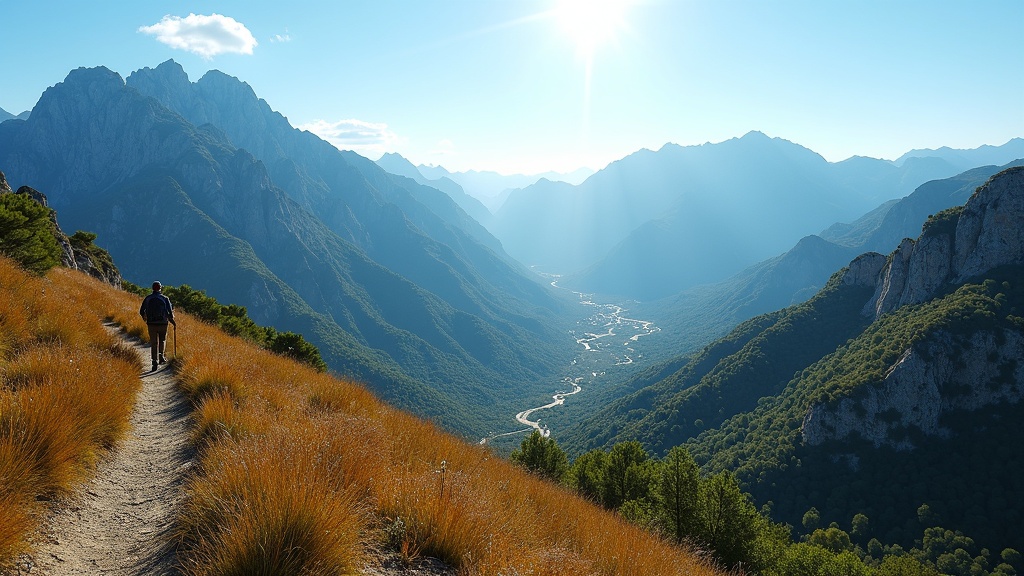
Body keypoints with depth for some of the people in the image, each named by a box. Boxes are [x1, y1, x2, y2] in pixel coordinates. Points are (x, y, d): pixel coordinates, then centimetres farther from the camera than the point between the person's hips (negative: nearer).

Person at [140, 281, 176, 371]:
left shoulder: (147, 298, 3)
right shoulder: (165, 299, -3)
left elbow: (141, 311, 9)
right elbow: (170, 312, -5)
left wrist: (145, 319, 29)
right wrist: (173, 322, 10)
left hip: (151, 324, 1)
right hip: (163, 324, -1)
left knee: (154, 343, 5)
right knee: (162, 340, 20)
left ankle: (155, 361, -3)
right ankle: (161, 355, 5)